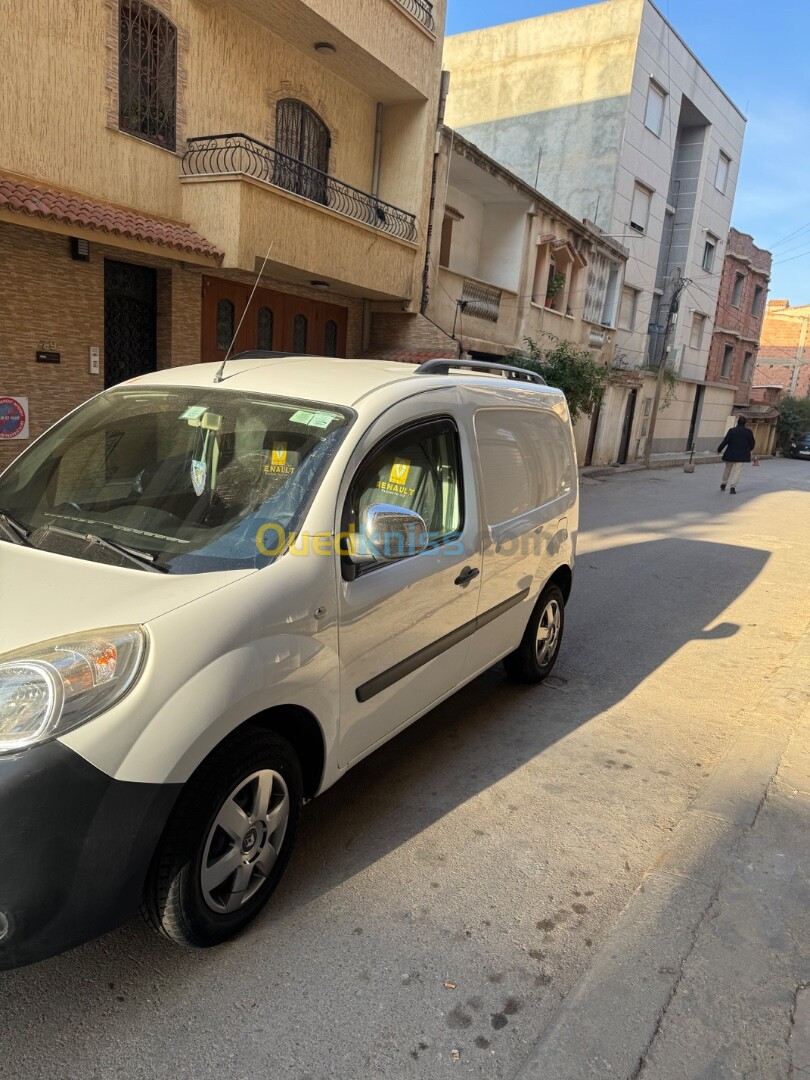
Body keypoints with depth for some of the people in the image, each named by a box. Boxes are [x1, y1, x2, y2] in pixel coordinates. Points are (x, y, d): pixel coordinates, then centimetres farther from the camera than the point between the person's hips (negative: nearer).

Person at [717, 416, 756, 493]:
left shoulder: (731, 430, -6)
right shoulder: (748, 431, -3)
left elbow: (725, 441, -9)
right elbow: (752, 443, 3)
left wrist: (719, 449, 1)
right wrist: (749, 449, 22)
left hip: (730, 453, 1)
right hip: (742, 455, -1)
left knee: (727, 469, 17)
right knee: (737, 470, 0)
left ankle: (724, 484, 30)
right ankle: (733, 487, -8)